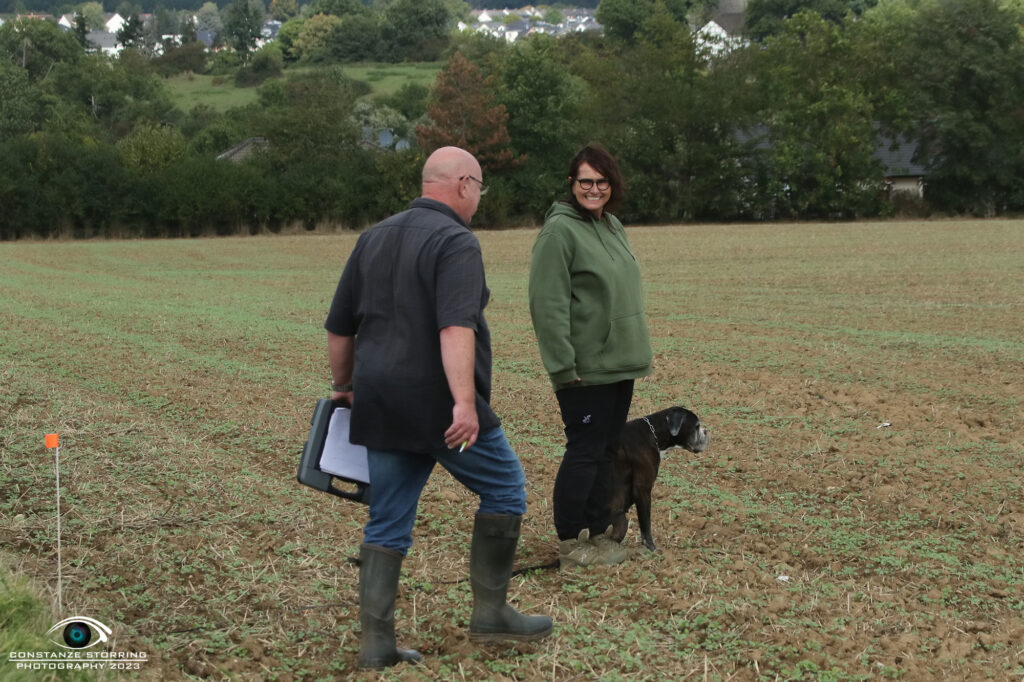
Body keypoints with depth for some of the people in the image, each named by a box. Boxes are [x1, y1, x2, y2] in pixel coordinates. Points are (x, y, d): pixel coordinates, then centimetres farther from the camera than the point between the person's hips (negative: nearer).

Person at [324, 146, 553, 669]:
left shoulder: (373, 240, 14)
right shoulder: (455, 242, -10)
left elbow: (338, 328, 18)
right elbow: (455, 328, -25)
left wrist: (344, 387, 30)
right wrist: (465, 402, -30)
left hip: (381, 409, 7)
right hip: (439, 408, -7)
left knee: (388, 524, 11)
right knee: (505, 490, 11)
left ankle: (376, 643, 11)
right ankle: (490, 612, 14)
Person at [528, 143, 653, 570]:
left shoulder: (612, 226, 12)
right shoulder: (560, 230, -14)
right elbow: (548, 305, -19)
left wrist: (635, 350, 19)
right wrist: (564, 364, -21)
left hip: (618, 364, 8)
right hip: (585, 369, -8)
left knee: (607, 450, 15)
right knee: (585, 452, -3)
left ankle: (598, 532, 25)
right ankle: (570, 545, 8)